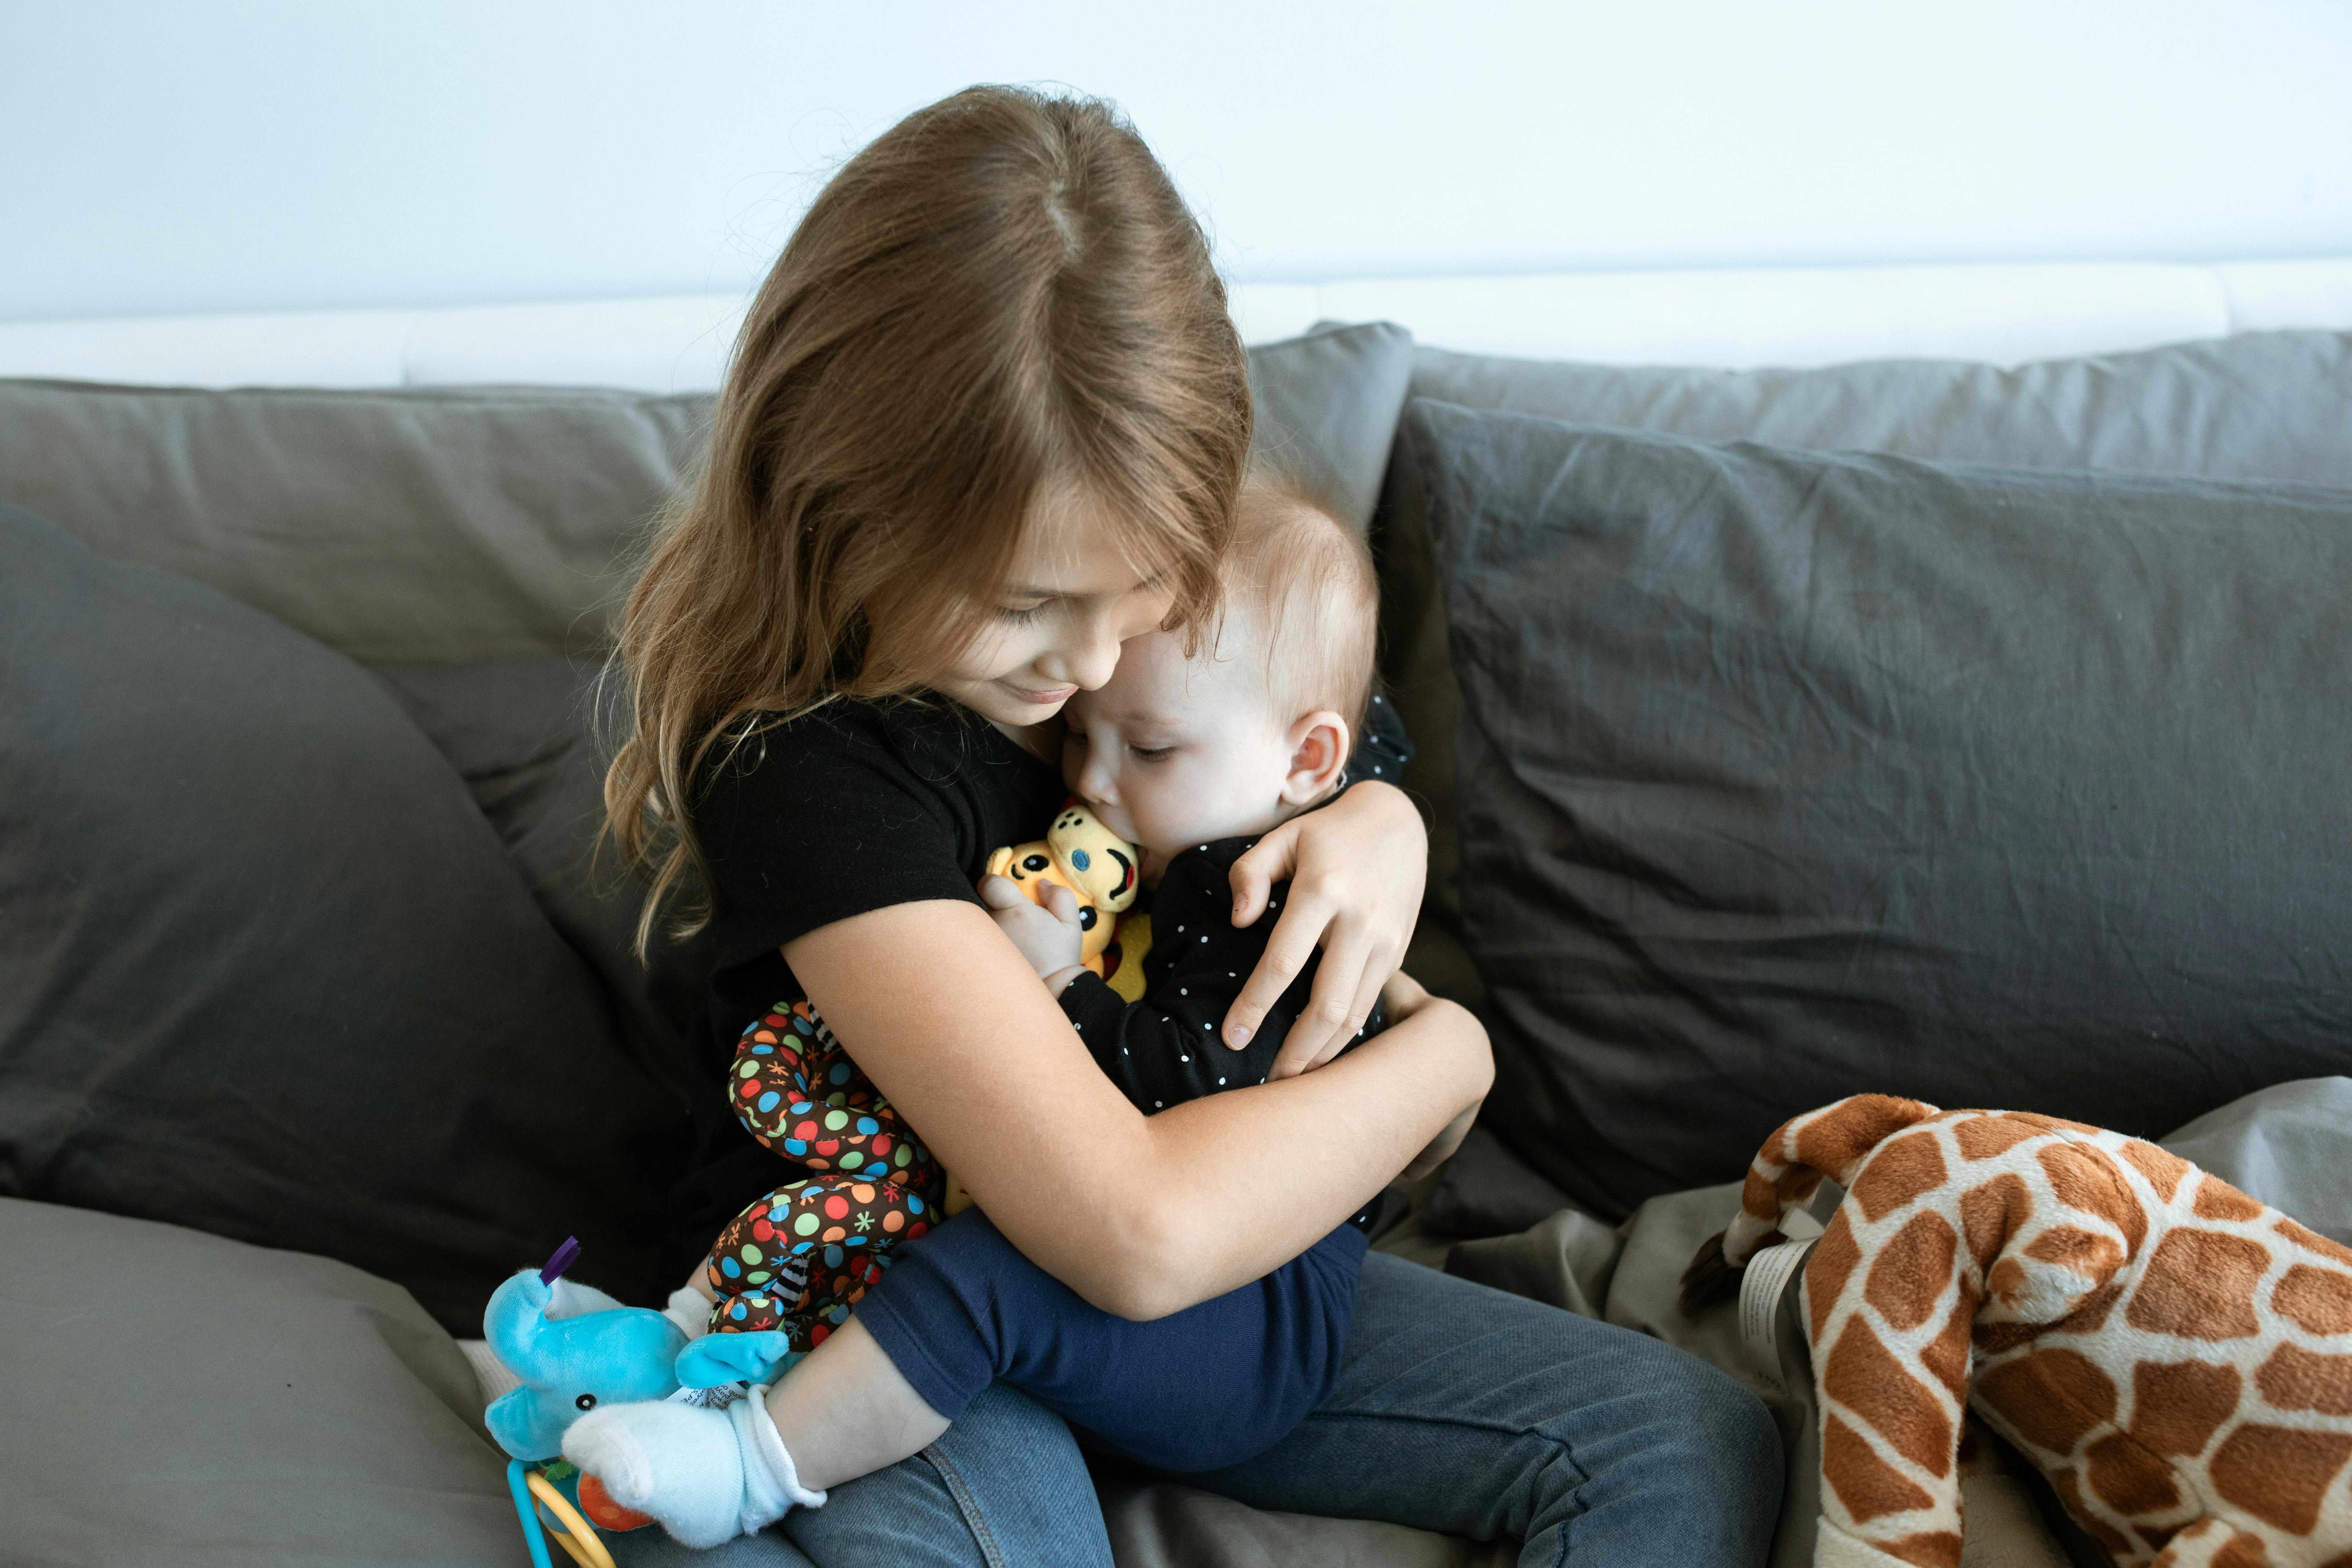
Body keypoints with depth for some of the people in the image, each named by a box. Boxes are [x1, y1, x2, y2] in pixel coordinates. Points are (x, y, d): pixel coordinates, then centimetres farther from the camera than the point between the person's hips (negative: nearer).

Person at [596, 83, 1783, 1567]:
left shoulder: (1119, 592, -7)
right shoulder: (805, 764, -28)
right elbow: (1141, 1231, -34)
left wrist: (1380, 823, -11)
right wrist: (1447, 1049, -17)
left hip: (1212, 1263, 7)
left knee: (1697, 1446, -6)